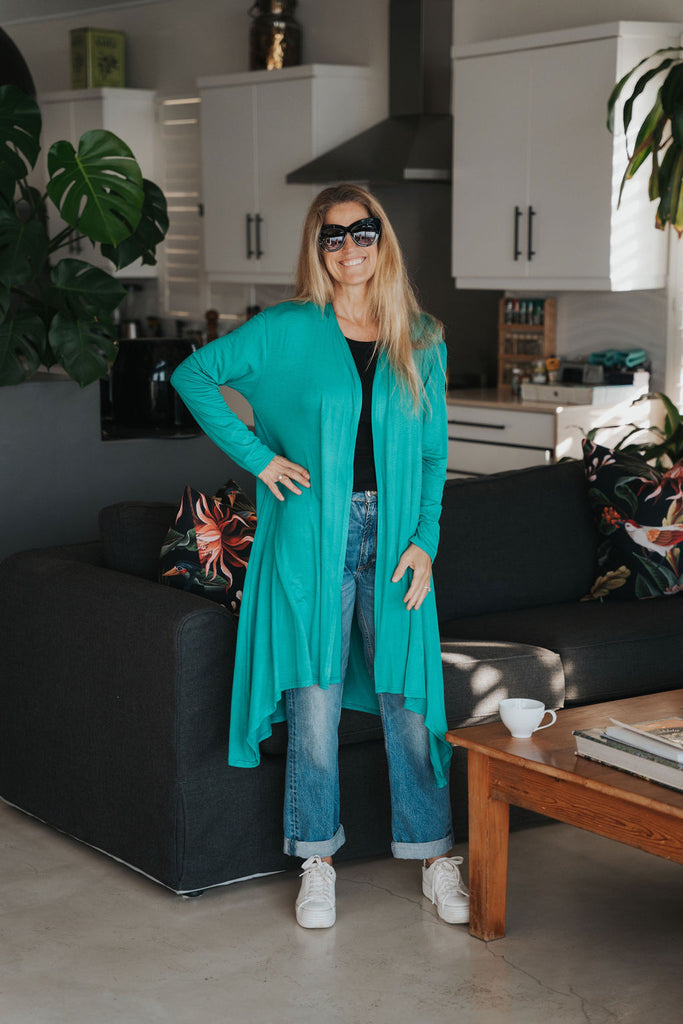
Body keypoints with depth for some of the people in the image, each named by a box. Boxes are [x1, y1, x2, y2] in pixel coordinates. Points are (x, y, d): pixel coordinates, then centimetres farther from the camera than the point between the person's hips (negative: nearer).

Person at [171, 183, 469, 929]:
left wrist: (424, 538, -1)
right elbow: (193, 375, 2)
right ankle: (317, 863, 16)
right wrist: (258, 455, -4)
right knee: (316, 700, 2)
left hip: (393, 537, 2)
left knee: (407, 700, 4)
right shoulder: (285, 331, -1)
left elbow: (433, 452, 10)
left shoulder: (421, 341, 8)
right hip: (311, 537, -2)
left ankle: (434, 856, 17)